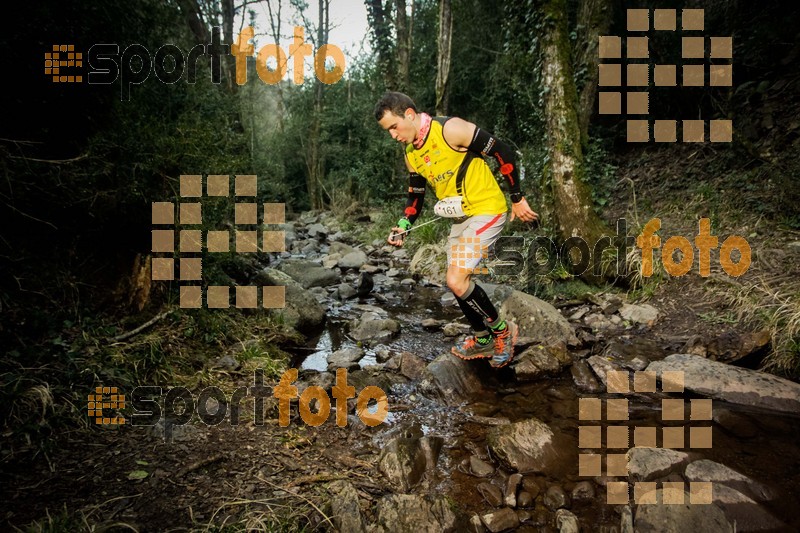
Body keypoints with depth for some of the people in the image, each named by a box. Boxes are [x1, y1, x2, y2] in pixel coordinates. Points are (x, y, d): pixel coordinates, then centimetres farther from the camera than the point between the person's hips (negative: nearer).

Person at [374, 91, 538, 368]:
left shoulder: (451, 129, -19)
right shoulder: (411, 155, 5)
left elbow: (504, 153, -16)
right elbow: (416, 194, 15)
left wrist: (517, 198, -13)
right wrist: (403, 226, -3)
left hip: (487, 211, -8)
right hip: (461, 218, 8)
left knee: (457, 281, -16)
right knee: (457, 283, 11)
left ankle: (502, 330, 7)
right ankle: (482, 340, 31)